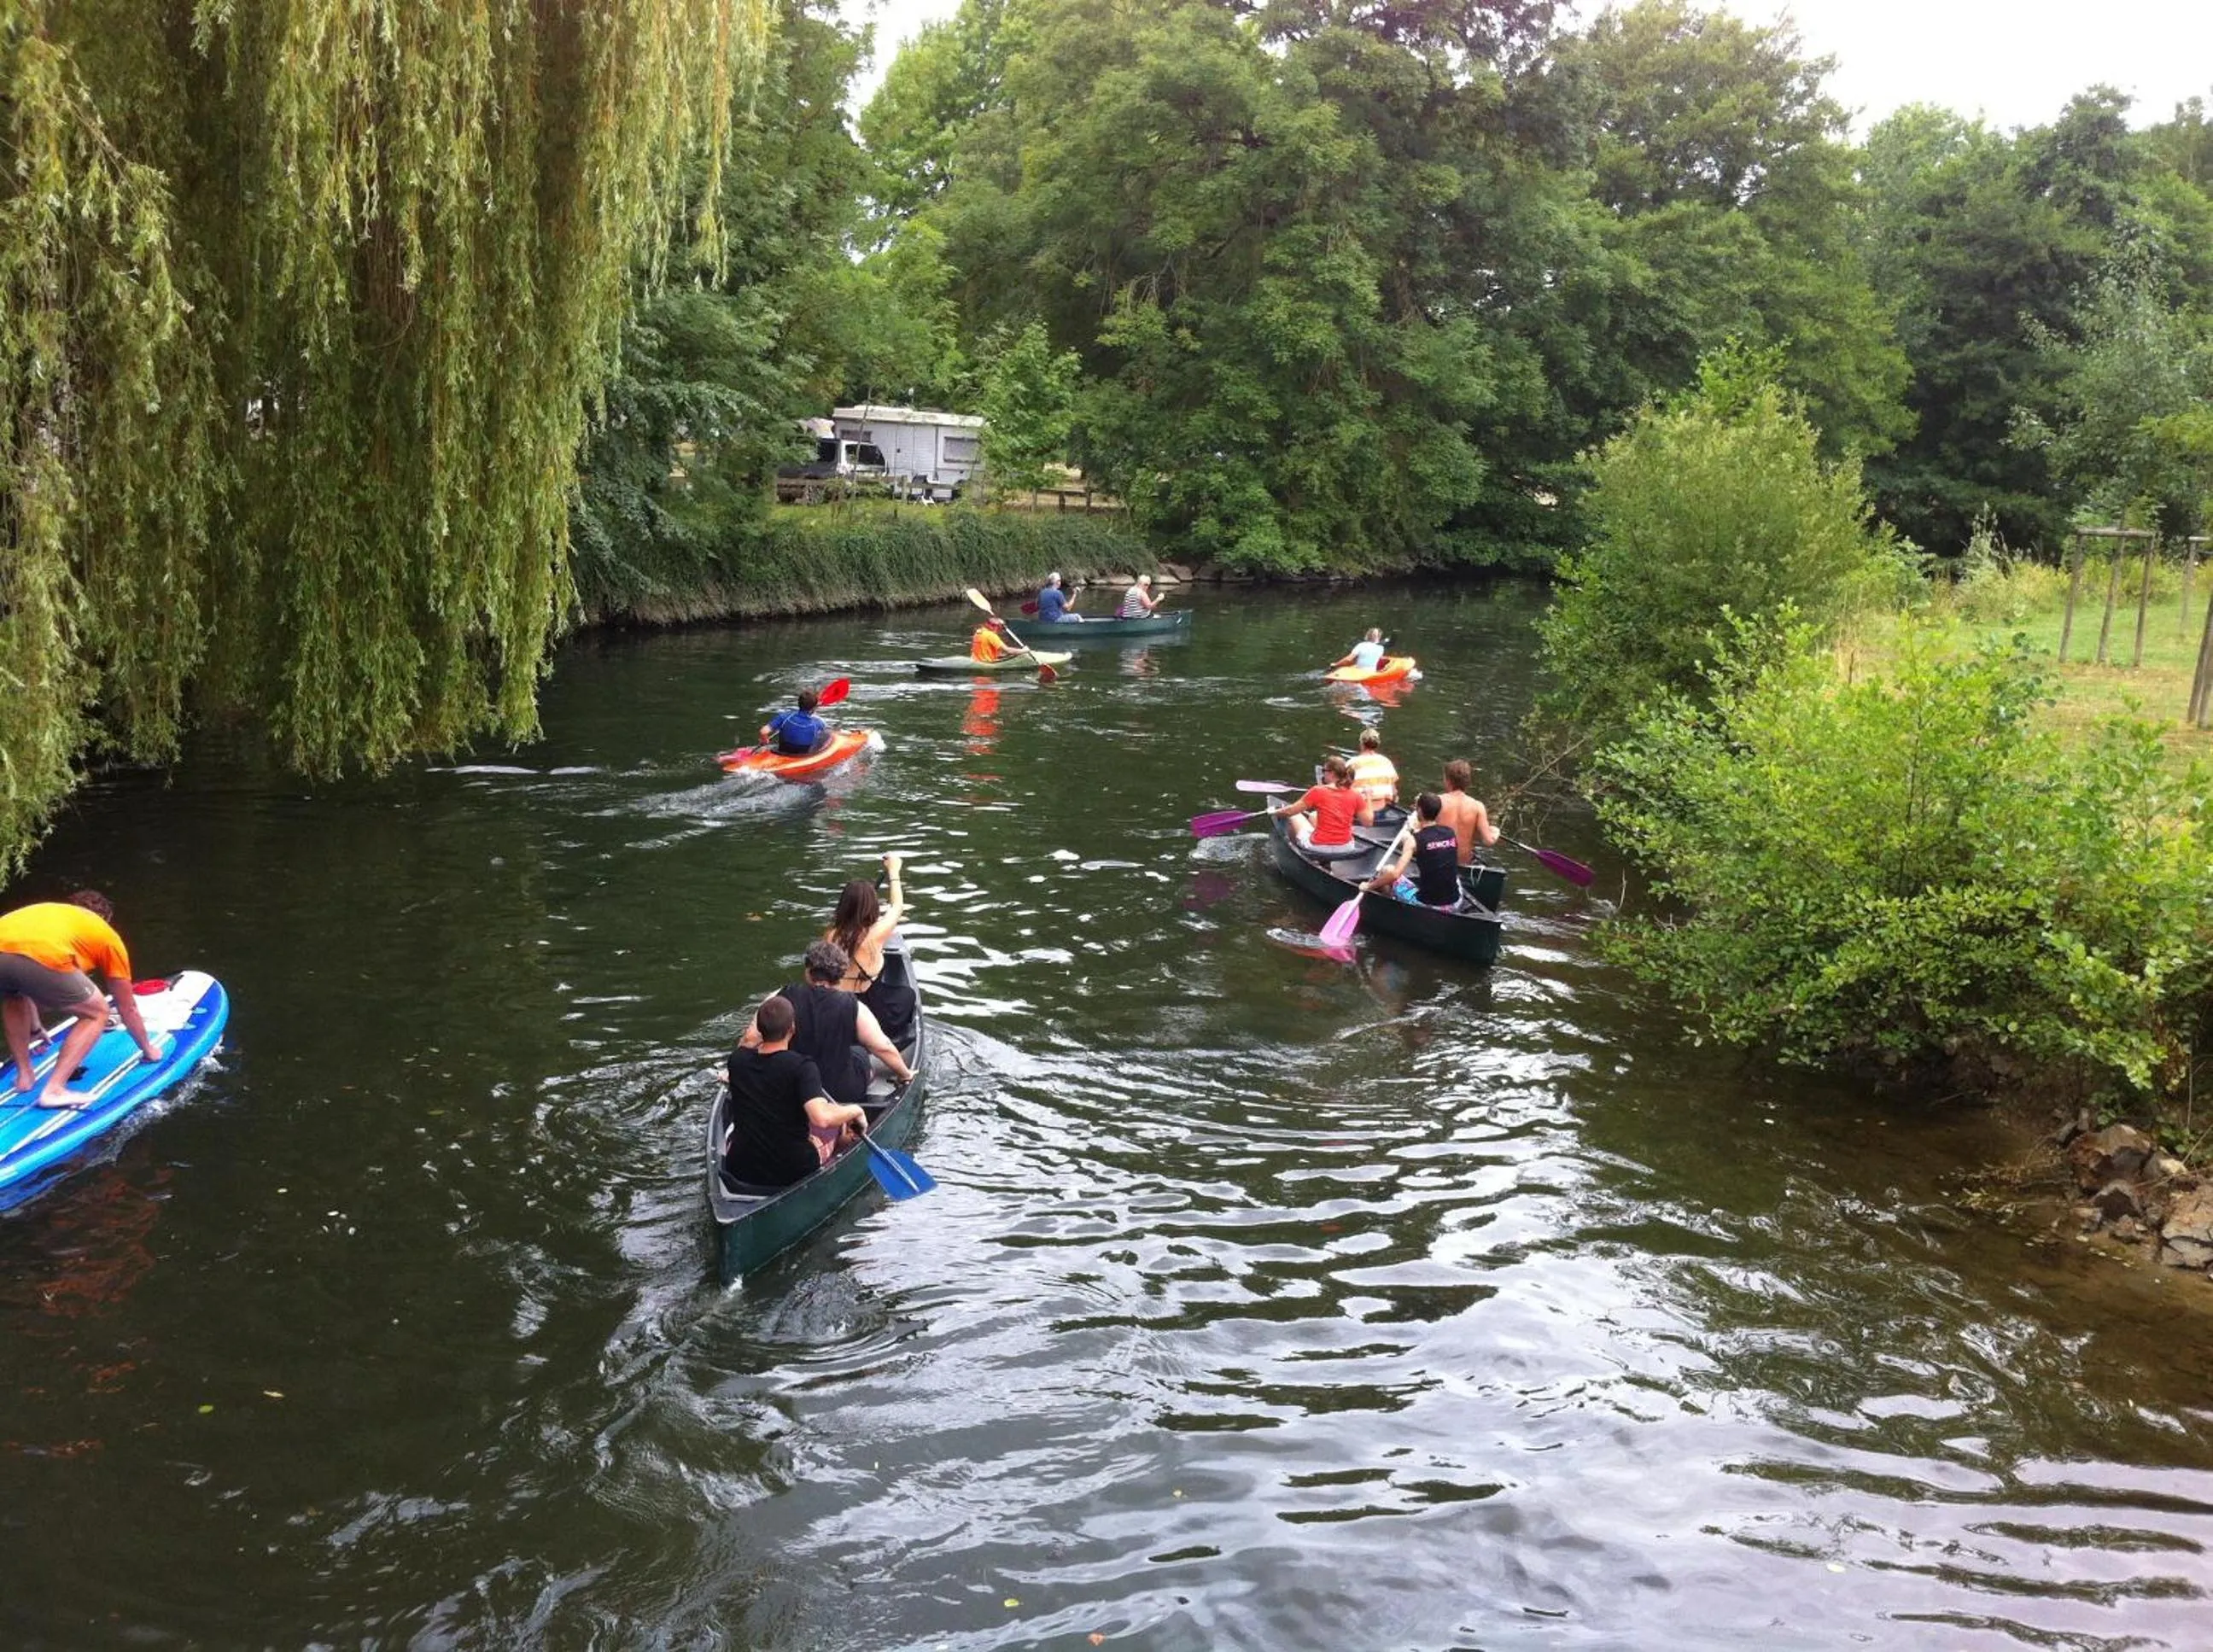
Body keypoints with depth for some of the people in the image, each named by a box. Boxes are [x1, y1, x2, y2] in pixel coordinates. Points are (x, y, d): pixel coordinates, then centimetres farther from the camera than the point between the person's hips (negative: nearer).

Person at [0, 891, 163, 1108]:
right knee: (97, 1014, 20)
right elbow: (128, 1009, 36)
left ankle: (23, 1076, 31)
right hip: (43, 959, -5)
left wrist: (35, 1028, 72)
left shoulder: (42, 911, 42)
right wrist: (148, 1049, 51)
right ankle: (54, 1089, 6)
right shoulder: (107, 935, 30)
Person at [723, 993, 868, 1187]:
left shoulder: (737, 1060, -7)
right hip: (796, 1171, -3)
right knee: (845, 1116, 24)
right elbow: (822, 1117, -35)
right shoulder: (801, 1067, -23)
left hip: (740, 1171, 3)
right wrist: (855, 1111, -19)